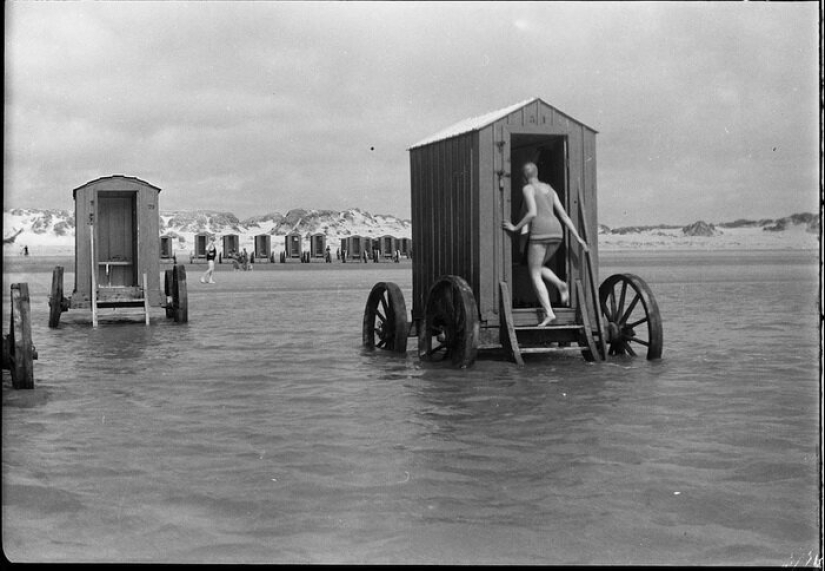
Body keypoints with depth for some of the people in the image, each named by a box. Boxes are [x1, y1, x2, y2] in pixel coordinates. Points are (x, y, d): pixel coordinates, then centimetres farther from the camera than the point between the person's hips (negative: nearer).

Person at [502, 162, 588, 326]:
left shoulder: (528, 188, 2)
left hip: (540, 231, -7)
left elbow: (532, 213, -14)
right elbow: (564, 215, 16)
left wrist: (515, 228, -2)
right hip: (556, 232, 7)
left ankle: (549, 313, -12)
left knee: (535, 275, 0)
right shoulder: (549, 189, 22)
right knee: (538, 267, 25)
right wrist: (578, 238, 13)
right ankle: (560, 285, -1)